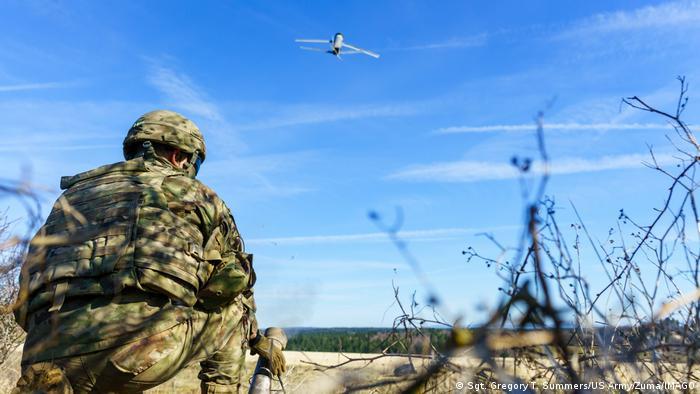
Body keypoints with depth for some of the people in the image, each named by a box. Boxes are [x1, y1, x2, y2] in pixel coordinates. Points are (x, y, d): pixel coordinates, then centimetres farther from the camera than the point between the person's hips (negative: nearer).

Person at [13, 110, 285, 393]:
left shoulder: (76, 191, 29)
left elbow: (31, 277, 28)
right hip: (150, 341, -3)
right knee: (233, 307, 22)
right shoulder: (195, 193, 20)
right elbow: (234, 277, 25)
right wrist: (257, 337, 42)